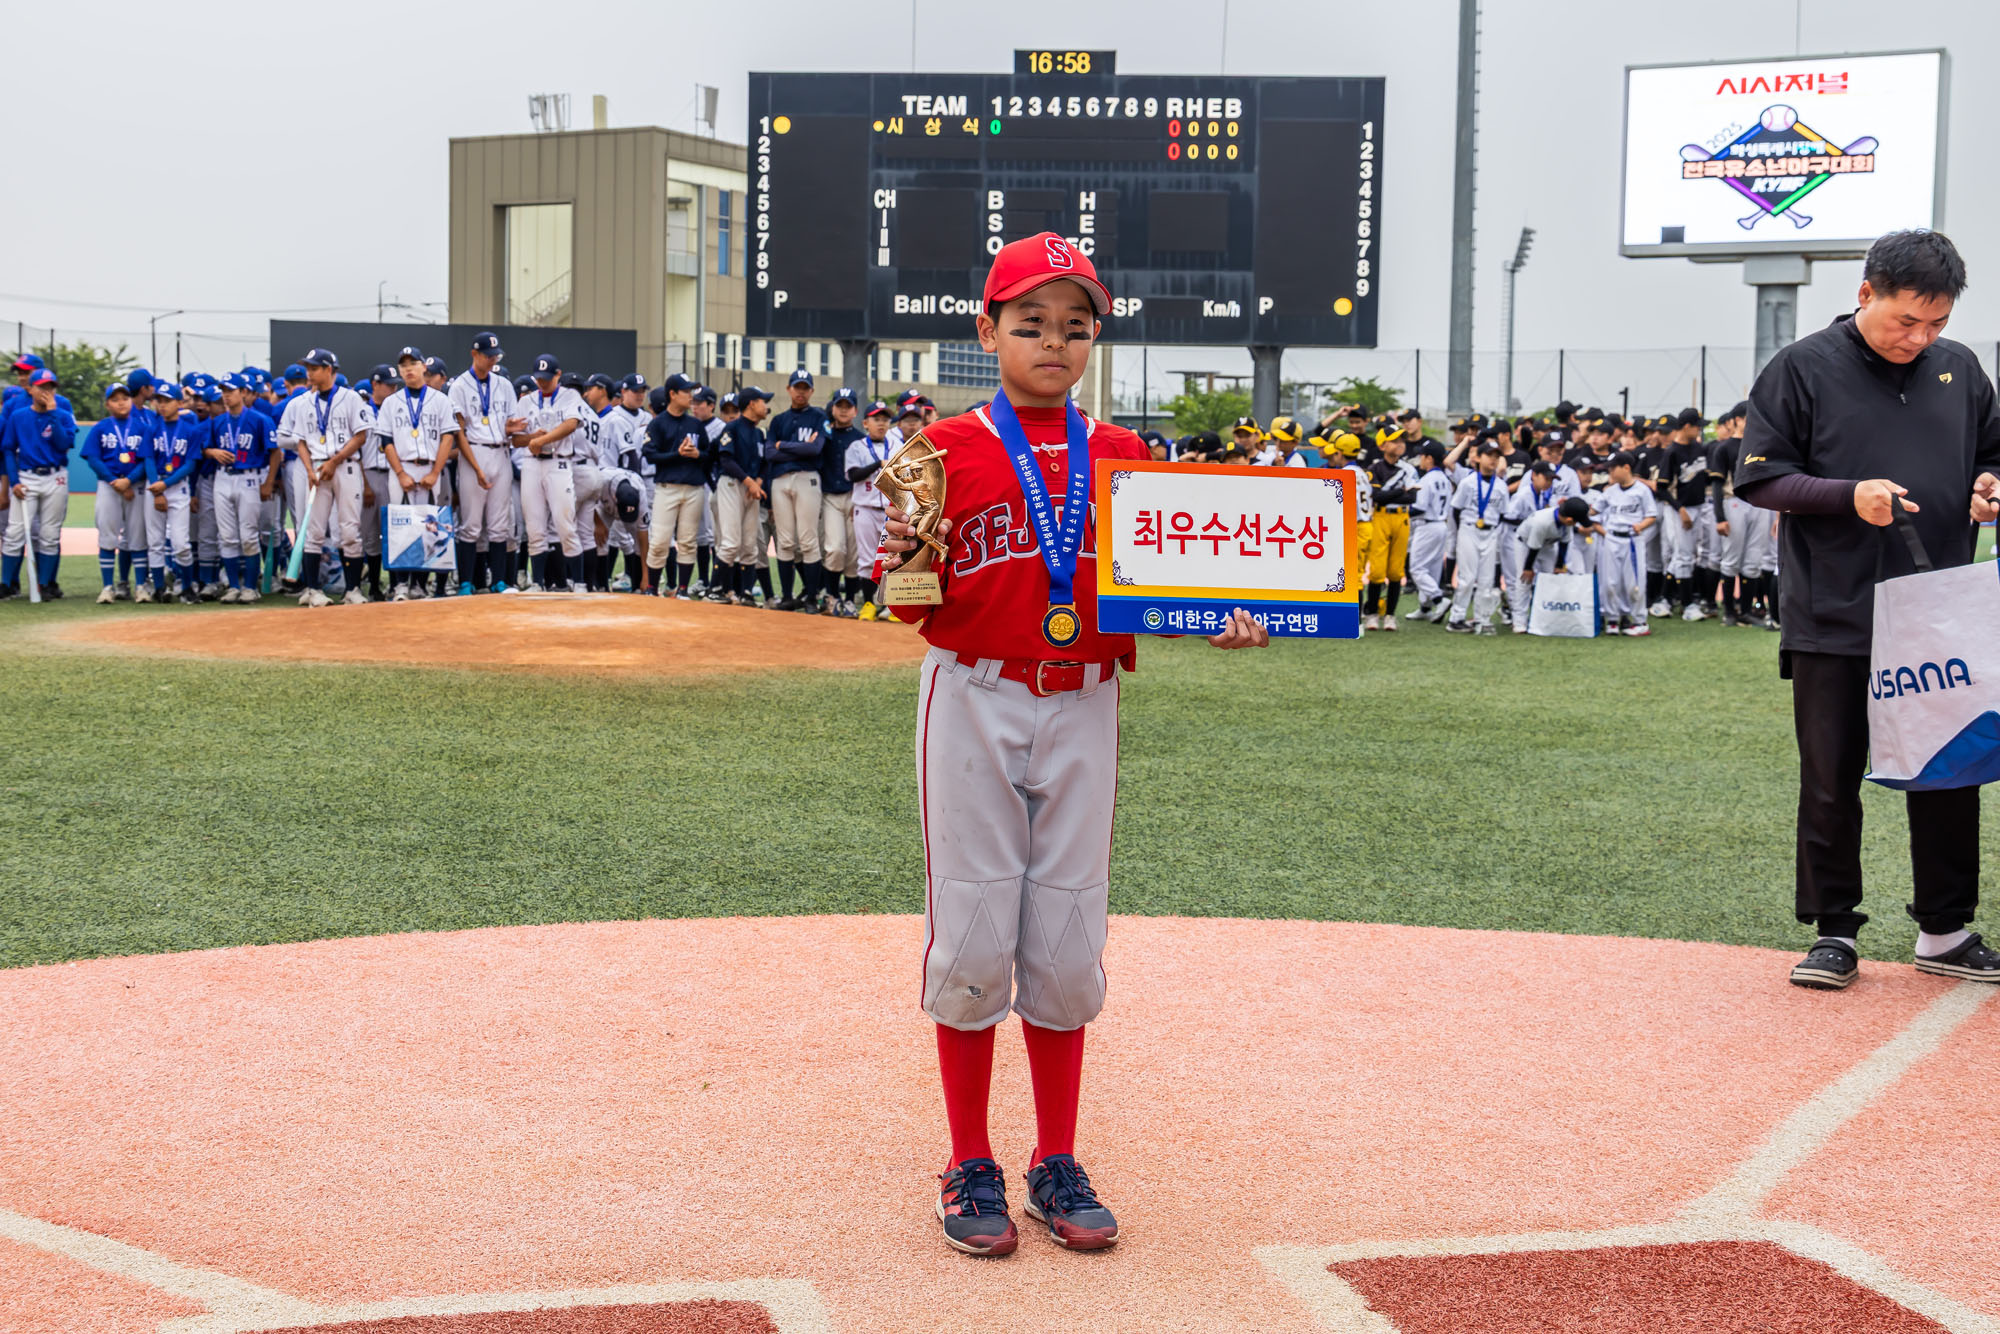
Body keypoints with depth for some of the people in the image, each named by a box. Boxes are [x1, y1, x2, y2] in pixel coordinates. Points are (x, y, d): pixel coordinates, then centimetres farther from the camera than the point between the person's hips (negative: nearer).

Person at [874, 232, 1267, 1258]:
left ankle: (1058, 1166, 19)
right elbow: (919, 605, -2)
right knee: (973, 938, 0)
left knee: (1066, 943, 7)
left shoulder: (1121, 456, 8)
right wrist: (898, 558, -22)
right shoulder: (949, 451, -1)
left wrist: (1219, 622, -10)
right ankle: (970, 1169, 14)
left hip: (1083, 710, 3)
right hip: (975, 704, -2)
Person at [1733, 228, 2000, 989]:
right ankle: (1834, 932, 15)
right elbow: (1757, 476, -4)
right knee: (1831, 781, 4)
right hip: (1833, 619, -3)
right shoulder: (1802, 369, -3)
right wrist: (1849, 496, -18)